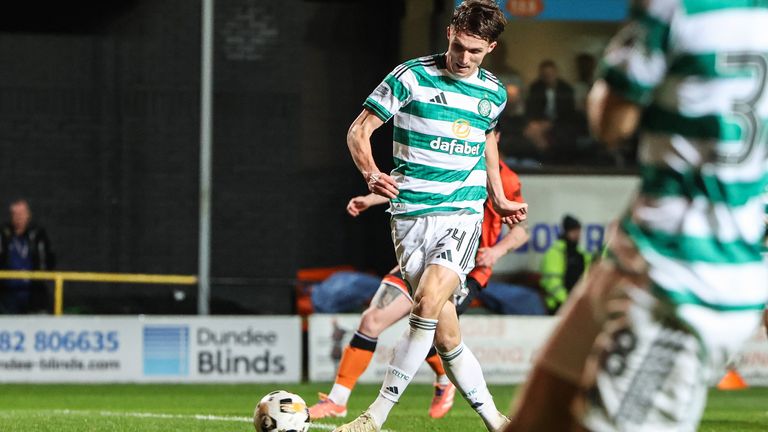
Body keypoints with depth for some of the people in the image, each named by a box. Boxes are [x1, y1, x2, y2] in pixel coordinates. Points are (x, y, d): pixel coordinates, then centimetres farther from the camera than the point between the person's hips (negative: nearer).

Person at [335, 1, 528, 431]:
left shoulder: (494, 93, 10)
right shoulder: (412, 77, -3)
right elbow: (359, 130, -2)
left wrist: (499, 199, 26)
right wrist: (371, 173, -21)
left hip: (463, 212, 1)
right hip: (412, 213, -1)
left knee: (428, 302, -23)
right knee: (445, 334, -3)